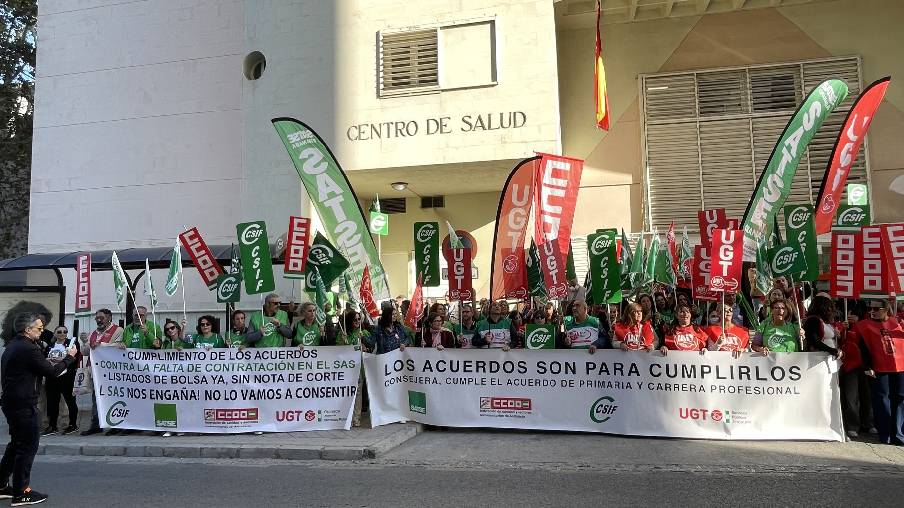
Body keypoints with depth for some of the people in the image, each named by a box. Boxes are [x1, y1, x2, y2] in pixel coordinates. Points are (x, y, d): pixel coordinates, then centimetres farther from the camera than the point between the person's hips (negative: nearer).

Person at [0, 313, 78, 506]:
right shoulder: (29, 348, -19)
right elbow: (51, 372, -15)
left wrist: (48, 363, 12)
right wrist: (69, 357, -4)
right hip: (24, 404, -10)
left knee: (16, 444, 21)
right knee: (28, 446, -1)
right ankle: (21, 493, 6)